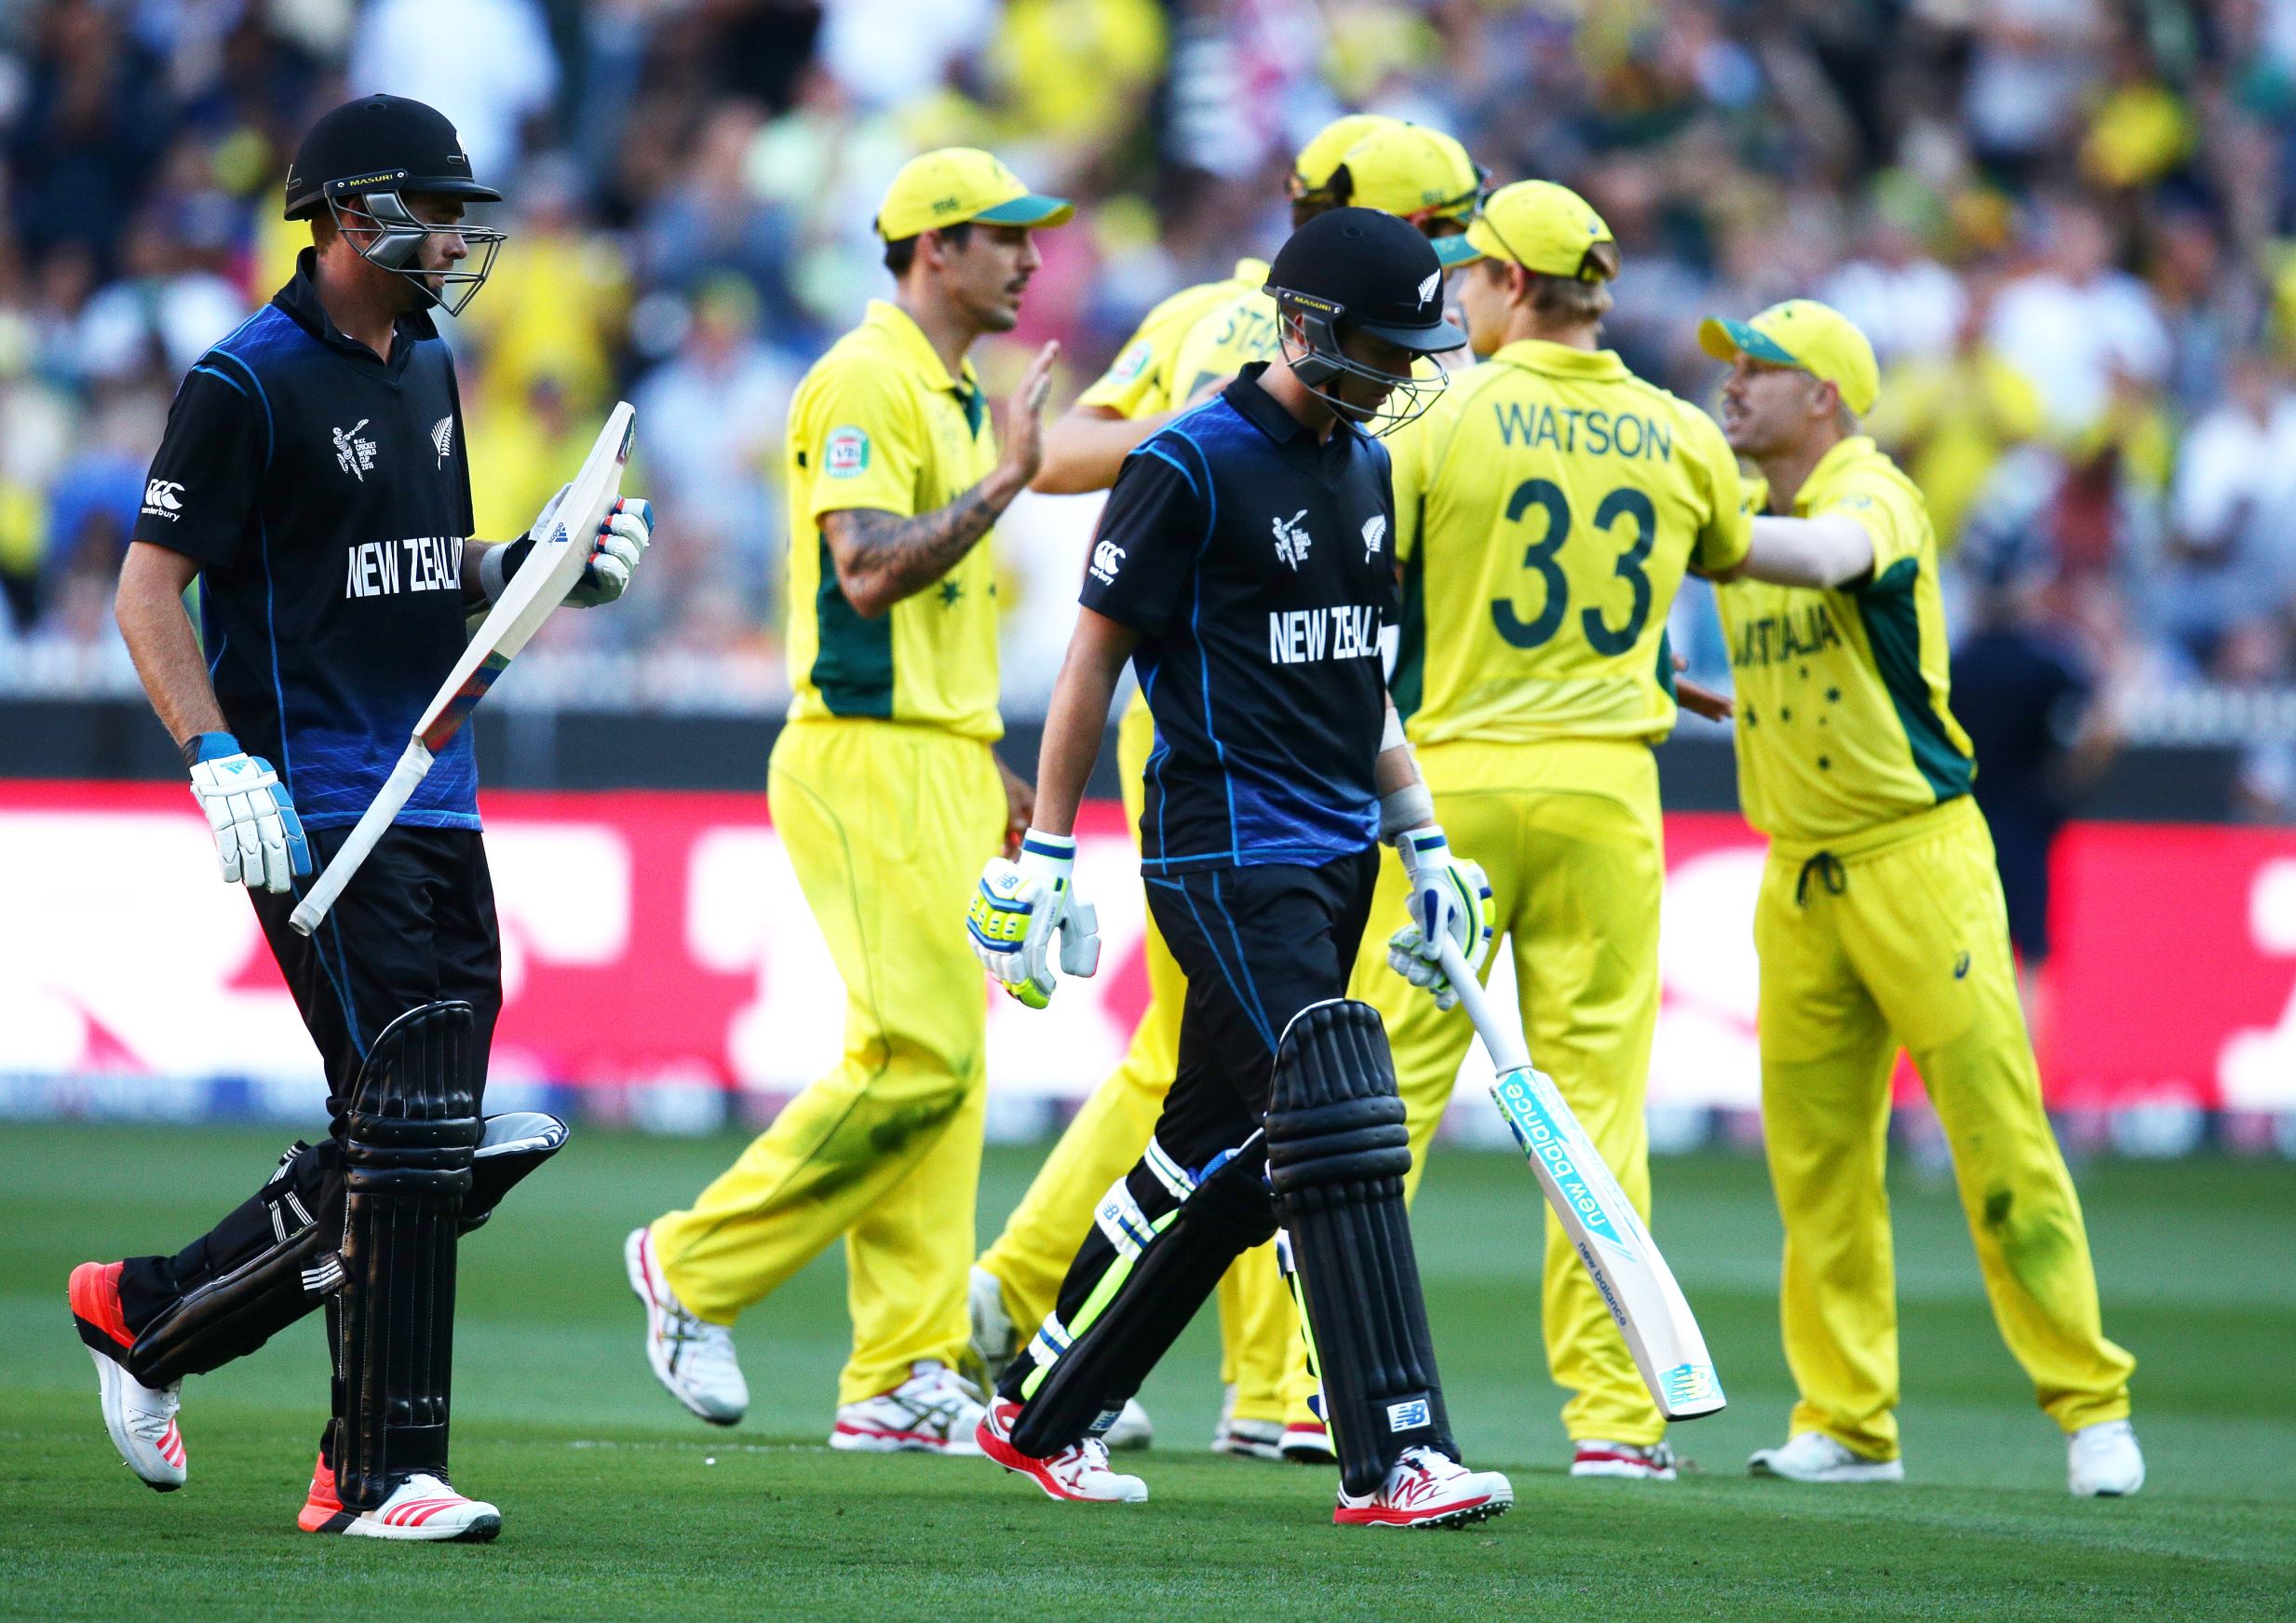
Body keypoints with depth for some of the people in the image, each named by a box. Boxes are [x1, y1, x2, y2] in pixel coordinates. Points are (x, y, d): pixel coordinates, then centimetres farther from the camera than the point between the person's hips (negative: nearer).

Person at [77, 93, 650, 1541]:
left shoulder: (427, 372, 16)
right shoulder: (250, 385, -9)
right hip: (316, 813, -8)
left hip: (439, 808, 8)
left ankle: (150, 1312, 23)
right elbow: (150, 588, -10)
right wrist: (218, 756, -22)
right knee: (410, 1127, -12)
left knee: (438, 1149, 7)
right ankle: (382, 1474, -6)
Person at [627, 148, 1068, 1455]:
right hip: (867, 760, -10)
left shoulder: (955, 398, 19)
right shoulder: (866, 382, -11)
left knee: (941, 1068, 5)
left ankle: (907, 1379, 5)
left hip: (943, 767, 10)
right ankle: (698, 1268, -3)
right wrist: (1004, 482, -23)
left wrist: (990, 770, 23)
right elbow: (868, 573, -23)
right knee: (919, 1057, -15)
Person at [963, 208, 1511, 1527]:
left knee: (1226, 1156, 10)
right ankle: (1394, 1461, -20)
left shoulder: (1364, 466, 15)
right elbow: (1097, 654, -7)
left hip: (1338, 854, 8)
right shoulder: (1194, 465, -10)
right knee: (1337, 1128, -17)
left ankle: (1044, 1414, 22)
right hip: (1228, 857, -8)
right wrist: (1043, 858, -8)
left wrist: (1426, 844, 19)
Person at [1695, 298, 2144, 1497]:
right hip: (1800, 879, 7)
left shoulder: (1870, 494, -11)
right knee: (1812, 1159, 4)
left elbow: (1822, 558, -34)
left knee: (1999, 1137, -6)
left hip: (1917, 857, -7)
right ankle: (1846, 1425, 9)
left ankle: (2090, 1406, -1)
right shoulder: (1739, 514, 12)